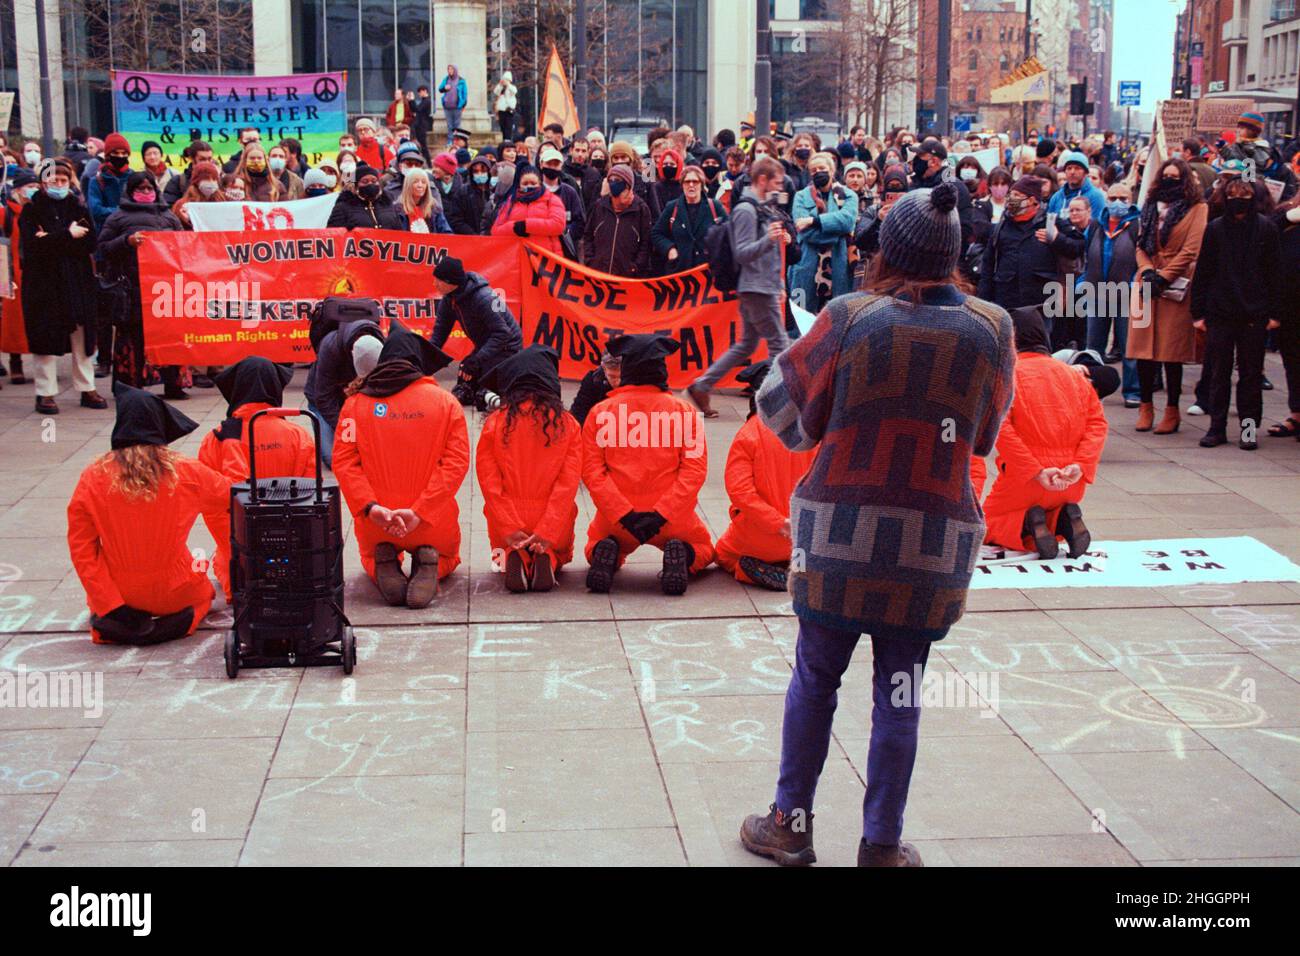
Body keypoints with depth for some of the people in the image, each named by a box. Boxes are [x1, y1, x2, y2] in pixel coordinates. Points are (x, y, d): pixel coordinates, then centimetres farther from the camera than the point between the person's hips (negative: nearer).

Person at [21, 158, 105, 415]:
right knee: (46, 336, -2)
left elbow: (90, 244, -4)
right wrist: (67, 235, -13)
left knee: (83, 336, 4)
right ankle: (45, 393, 4)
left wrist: (53, 240, -14)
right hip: (43, 282, -3)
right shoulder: (32, 211, 3)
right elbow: (31, 244, -13)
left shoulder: (78, 208, 10)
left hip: (78, 281, 3)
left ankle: (87, 389, 12)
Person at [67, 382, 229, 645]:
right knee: (204, 591, 32)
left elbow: (81, 549, -13)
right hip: (174, 593, -3)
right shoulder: (186, 472, -14)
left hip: (118, 595, 3)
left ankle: (113, 623, 8)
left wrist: (111, 606, -10)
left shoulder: (93, 478, -14)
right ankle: (179, 620, 3)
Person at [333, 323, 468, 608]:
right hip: (433, 525, -1)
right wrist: (419, 512, -18)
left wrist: (370, 507, -17)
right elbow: (457, 462, -13)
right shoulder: (445, 402, -2)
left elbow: (343, 462, -11)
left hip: (375, 524, 1)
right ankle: (428, 564, -4)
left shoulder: (355, 403, 0)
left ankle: (383, 564, -2)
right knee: (447, 559, 34)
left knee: (371, 559, 36)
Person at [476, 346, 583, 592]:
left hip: (508, 527, 0)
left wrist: (510, 530, -10)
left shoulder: (495, 422, -5)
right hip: (554, 522, 0)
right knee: (560, 553, 33)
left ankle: (513, 558, -5)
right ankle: (547, 558, -5)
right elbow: (569, 482, -10)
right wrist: (547, 533, -12)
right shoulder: (567, 424, -4)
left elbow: (489, 481, -10)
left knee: (502, 552, 33)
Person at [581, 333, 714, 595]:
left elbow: (591, 471, -9)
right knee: (703, 551, 29)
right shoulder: (683, 411, -2)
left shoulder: (600, 412, -1)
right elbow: (695, 468, -11)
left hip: (614, 519, 1)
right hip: (674, 518, -1)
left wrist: (624, 514, -13)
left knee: (594, 550, 34)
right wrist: (662, 514, -14)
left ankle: (607, 555, -4)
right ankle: (682, 556, -8)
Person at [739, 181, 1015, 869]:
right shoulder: (991, 329, -3)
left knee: (815, 676, 13)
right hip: (934, 538, 1)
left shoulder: (850, 318, -9)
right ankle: (882, 845, 19)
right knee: (899, 691, 10)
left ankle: (791, 824, 22)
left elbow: (787, 411, 1)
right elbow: (985, 433, 10)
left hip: (842, 528, -1)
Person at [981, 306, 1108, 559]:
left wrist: (1037, 472, -19)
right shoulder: (1075, 375, 11)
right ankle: (1063, 518, -5)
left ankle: (1027, 524, -13)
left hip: (1023, 478, -4)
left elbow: (1001, 428, -17)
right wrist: (1081, 466, -11)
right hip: (1071, 482, 4)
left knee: (986, 527, 19)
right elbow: (1097, 422, 0)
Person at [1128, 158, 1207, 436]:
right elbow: (1141, 246, 12)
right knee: (1143, 349, 1)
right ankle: (1146, 407, 10)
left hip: (1176, 287, -4)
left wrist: (1163, 277, -12)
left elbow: (1190, 250, -6)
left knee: (1172, 351, -3)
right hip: (1148, 284, 4)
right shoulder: (1151, 207, 17)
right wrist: (1147, 271, -6)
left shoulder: (1197, 209, 2)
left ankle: (1172, 411, 4)